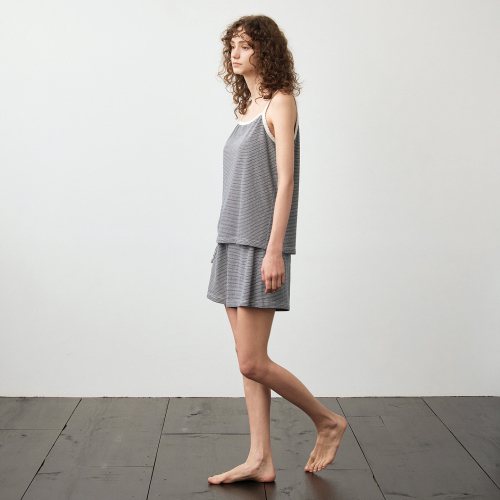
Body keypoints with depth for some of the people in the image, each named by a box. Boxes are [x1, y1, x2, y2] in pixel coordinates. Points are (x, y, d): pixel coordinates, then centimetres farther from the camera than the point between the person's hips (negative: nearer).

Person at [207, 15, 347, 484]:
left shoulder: (280, 102, -5)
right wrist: (231, 246, 16)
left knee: (252, 362, -6)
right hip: (233, 241, 8)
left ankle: (327, 421, 14)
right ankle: (260, 459, 15)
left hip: (260, 245, -8)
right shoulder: (246, 108, 18)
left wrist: (274, 250, -20)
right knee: (249, 361, 7)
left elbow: (284, 181, -13)